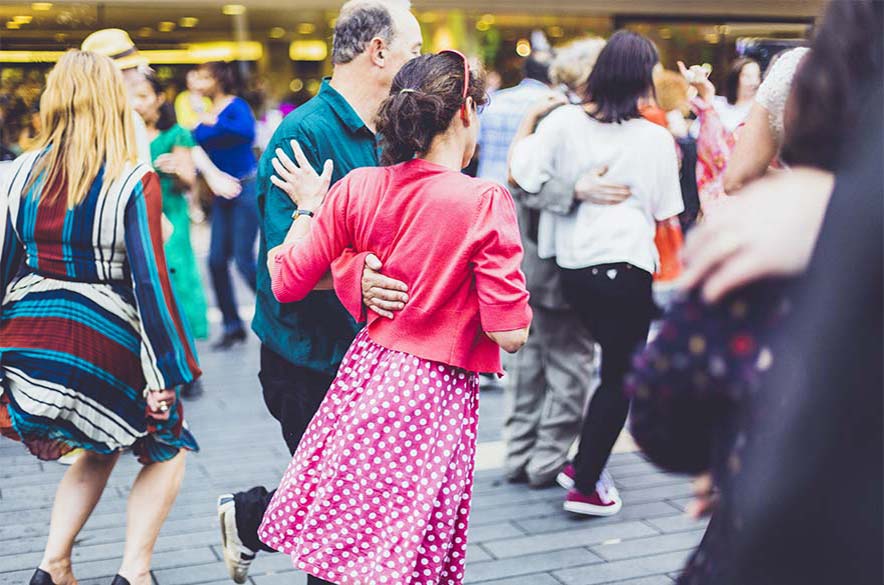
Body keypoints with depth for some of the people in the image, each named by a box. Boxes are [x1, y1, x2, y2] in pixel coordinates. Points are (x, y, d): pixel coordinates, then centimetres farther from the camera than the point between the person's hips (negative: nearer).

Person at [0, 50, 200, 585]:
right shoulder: (135, 182, -11)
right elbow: (149, 282, -15)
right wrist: (164, 374, -11)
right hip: (101, 350, -5)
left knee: (99, 450, 29)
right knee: (167, 451, 19)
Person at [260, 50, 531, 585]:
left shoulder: (358, 188, -1)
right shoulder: (485, 202, -14)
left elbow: (287, 284, 2)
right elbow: (509, 334, -15)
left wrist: (307, 207, 15)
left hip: (364, 379, 4)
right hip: (434, 398, -4)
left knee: (341, 540, 21)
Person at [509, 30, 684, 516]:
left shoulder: (563, 122, -4)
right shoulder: (656, 138, -5)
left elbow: (519, 175, -5)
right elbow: (665, 215, 3)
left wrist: (529, 119, 7)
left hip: (573, 267, 4)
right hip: (628, 269, -4)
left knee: (617, 365, 23)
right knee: (620, 378, 9)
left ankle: (584, 465, 27)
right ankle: (586, 486, 11)